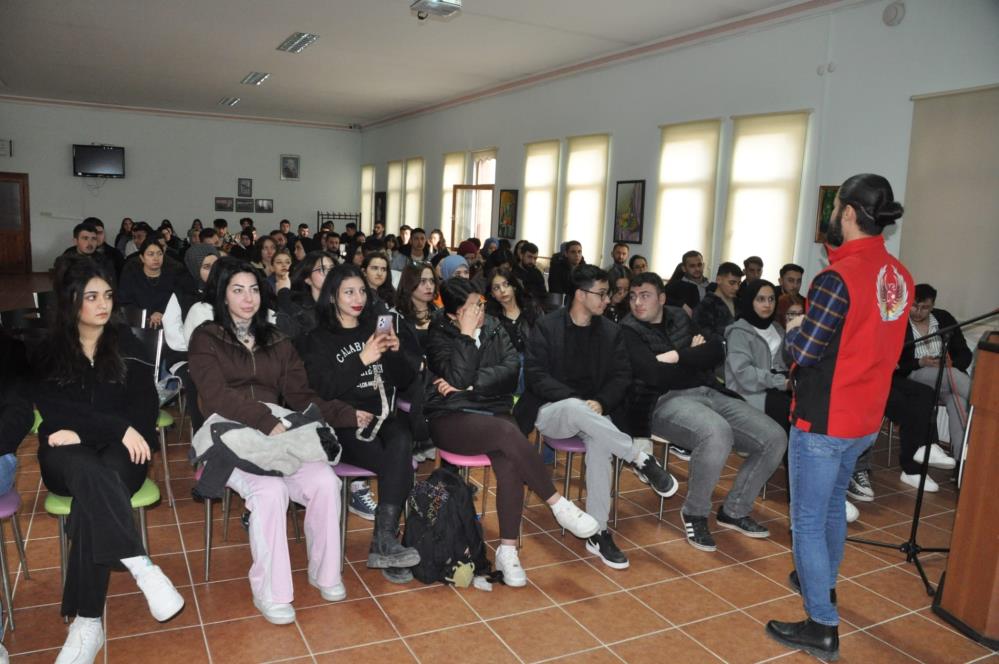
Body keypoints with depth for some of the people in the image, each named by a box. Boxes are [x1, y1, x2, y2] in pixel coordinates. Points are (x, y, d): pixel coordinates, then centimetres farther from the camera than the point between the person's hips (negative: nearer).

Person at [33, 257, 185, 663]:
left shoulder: (127, 345, 11)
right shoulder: (48, 351, 9)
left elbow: (145, 405, 1)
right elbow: (54, 409, -7)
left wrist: (85, 432, -14)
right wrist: (119, 426, -19)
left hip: (119, 450, 1)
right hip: (68, 454, 0)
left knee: (92, 496, -33)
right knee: (88, 472, -38)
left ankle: (87, 623, -33)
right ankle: (142, 567, -46)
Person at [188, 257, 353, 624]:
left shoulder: (277, 341, 18)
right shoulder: (206, 339, 4)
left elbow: (301, 395, 10)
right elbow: (218, 396, -12)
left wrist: (348, 415, -6)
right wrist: (268, 422, -26)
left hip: (279, 436, 4)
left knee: (325, 481, -24)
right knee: (270, 489, -33)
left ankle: (325, 573, -3)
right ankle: (270, 592, -16)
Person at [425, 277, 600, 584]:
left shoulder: (493, 327, 11)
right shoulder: (439, 335, 0)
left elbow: (511, 367, -4)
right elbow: (459, 377, -17)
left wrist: (470, 385, -13)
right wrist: (467, 334, -15)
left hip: (494, 414, 4)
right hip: (452, 418, -3)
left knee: (510, 463, -29)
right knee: (509, 433, -34)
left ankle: (507, 550, -19)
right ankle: (558, 505, -20)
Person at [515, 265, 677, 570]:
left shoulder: (611, 331, 8)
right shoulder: (546, 327, -3)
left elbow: (621, 376, 5)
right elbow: (536, 375, -10)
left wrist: (601, 402, -17)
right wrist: (577, 401, -22)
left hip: (591, 412, 3)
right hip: (551, 410, -2)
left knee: (600, 441, -33)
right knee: (575, 408, -39)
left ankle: (598, 532, -25)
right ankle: (642, 460, -28)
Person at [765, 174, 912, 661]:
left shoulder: (839, 277, -22)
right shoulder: (900, 276, 2)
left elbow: (805, 352, -20)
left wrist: (794, 329, -1)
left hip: (823, 420, -8)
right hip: (865, 419, 8)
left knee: (808, 520, 3)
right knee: (833, 505, 26)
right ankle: (824, 583, 45)